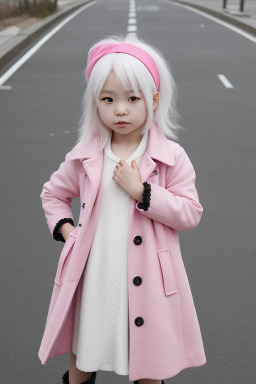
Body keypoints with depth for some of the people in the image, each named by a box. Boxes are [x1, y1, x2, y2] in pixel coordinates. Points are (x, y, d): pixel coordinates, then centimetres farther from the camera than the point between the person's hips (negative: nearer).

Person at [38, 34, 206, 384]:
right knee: (83, 353, 19)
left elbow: (191, 214, -11)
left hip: (146, 278, -2)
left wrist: (141, 192, -20)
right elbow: (53, 193, 14)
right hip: (92, 276, 2)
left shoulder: (171, 157, -9)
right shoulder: (85, 157, -2)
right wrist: (65, 228, -2)